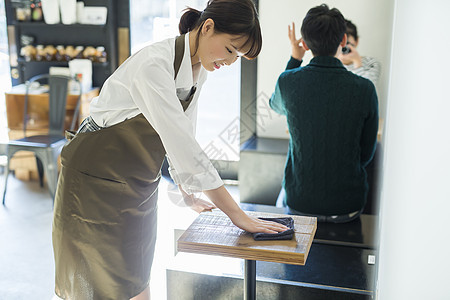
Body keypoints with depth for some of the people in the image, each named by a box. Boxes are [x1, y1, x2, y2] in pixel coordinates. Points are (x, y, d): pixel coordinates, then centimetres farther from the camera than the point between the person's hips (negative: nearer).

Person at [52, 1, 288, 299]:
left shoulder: (198, 70, 1)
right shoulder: (154, 64, -26)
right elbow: (182, 144, -29)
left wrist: (189, 196, 15)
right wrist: (237, 214, -26)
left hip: (139, 184, 8)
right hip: (98, 180, -7)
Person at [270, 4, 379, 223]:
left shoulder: (288, 81, -14)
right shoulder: (364, 89, -15)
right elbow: (366, 153, -4)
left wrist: (295, 58, 14)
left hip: (300, 204, 0)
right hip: (348, 207, 1)